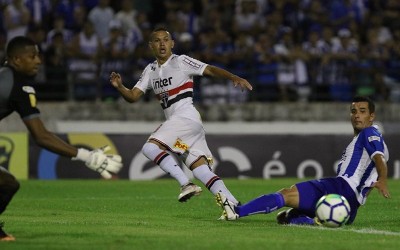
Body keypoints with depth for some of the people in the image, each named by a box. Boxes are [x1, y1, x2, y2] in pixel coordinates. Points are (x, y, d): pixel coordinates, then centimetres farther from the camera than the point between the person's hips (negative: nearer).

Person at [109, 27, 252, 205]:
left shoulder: (181, 62, -1)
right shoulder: (150, 70, 18)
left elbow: (211, 70, -10)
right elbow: (133, 96, 15)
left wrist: (234, 78, -26)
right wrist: (119, 87, -6)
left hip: (186, 118, -7)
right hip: (173, 121, 7)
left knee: (150, 147, -22)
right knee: (202, 172, -2)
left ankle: (186, 184, -23)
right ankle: (234, 205, -5)